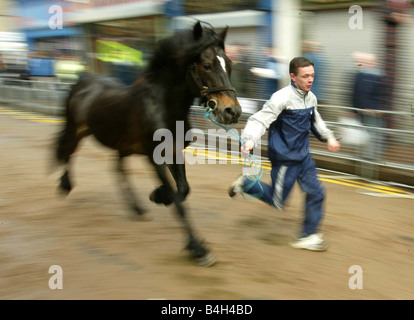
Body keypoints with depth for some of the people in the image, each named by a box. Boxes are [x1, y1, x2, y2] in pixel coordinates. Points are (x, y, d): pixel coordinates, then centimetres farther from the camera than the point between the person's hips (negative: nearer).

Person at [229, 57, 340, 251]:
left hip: (303, 156, 7)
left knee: (316, 193, 6)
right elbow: (260, 120, -26)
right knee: (277, 201, 3)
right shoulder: (282, 98, -21)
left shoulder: (311, 98, 4)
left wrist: (328, 137, 20)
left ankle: (308, 236, 20)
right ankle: (244, 184, 25)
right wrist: (249, 140, -42)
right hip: (284, 158, -7)